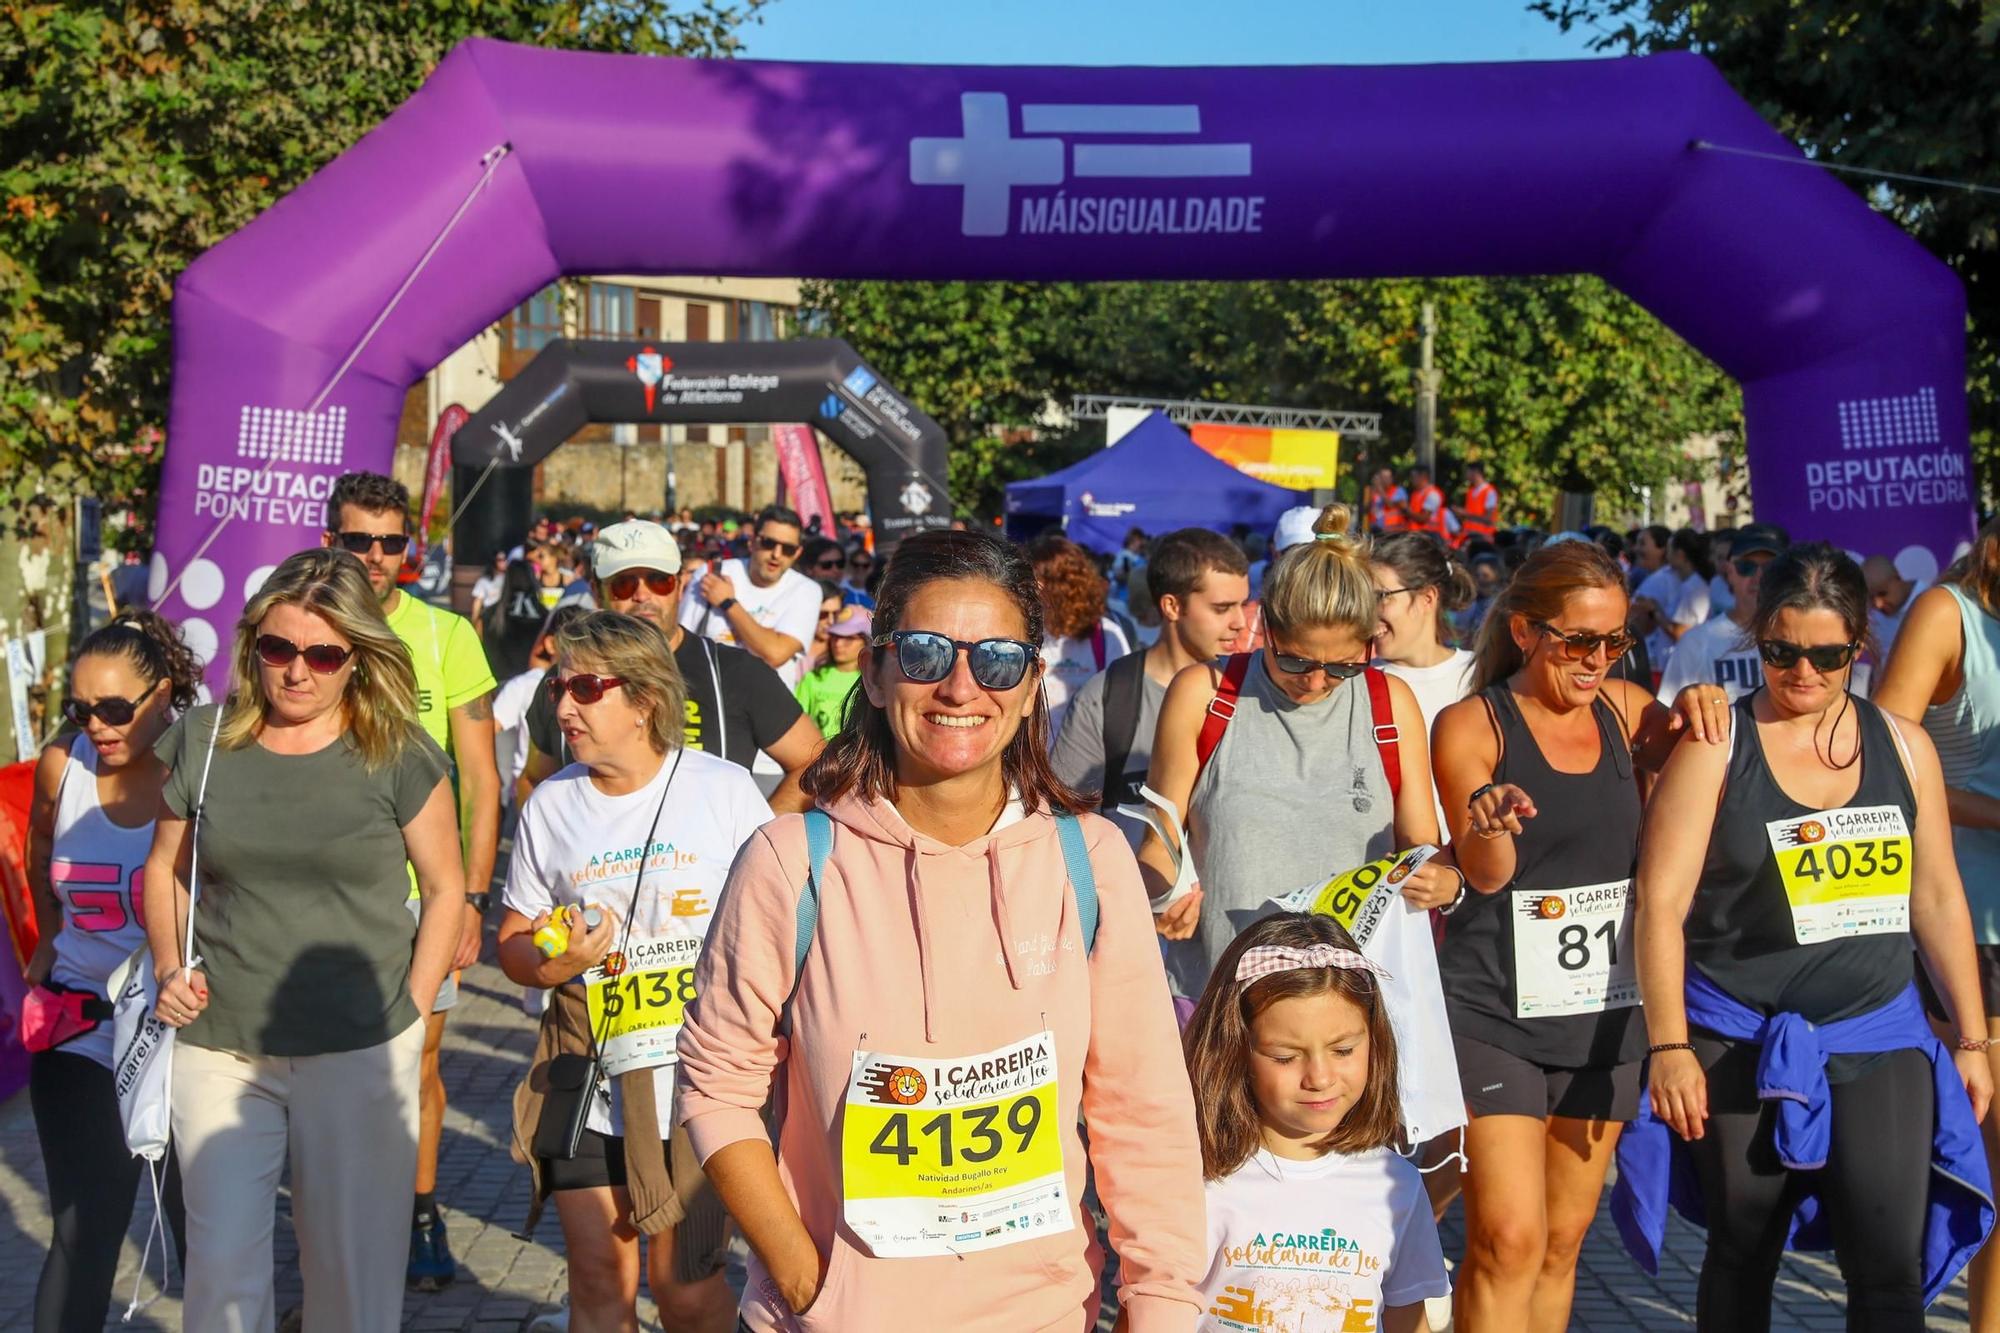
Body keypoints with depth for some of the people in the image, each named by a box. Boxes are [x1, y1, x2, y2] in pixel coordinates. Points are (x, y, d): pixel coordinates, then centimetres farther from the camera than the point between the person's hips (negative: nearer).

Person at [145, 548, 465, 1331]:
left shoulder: (398, 757, -6)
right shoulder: (203, 741, 1)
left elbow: (445, 887, 1)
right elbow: (165, 867, 13)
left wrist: (410, 1013, -5)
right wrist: (168, 968, -1)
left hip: (361, 1053, -1)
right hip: (219, 1050, 2)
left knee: (353, 1262, 9)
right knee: (221, 1266, 2)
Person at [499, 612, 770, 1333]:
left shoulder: (723, 788, -3)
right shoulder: (551, 805, 5)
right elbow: (513, 939, 11)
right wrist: (549, 965, -10)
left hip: (700, 1080, -2)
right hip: (588, 1083, 3)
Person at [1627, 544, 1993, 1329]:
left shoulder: (1903, 745, 5)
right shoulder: (1716, 746, -6)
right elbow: (1660, 903, -9)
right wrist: (1669, 1047, -15)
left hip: (1880, 1037, 2)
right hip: (1743, 1044, -2)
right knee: (1743, 1261, 10)